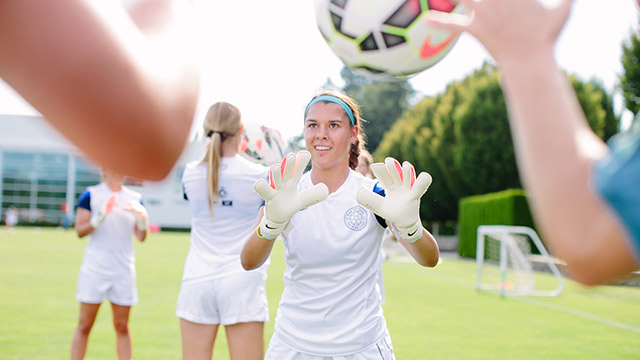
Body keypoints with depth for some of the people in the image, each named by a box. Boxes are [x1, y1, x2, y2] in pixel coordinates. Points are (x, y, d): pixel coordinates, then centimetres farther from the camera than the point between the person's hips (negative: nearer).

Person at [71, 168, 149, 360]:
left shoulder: (135, 198, 7)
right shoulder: (91, 194, -2)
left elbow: (141, 237, 6)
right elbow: (80, 230, -6)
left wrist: (142, 220, -14)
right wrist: (100, 217, -22)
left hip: (124, 270, 3)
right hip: (95, 268, -3)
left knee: (122, 326, 6)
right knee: (85, 325, 1)